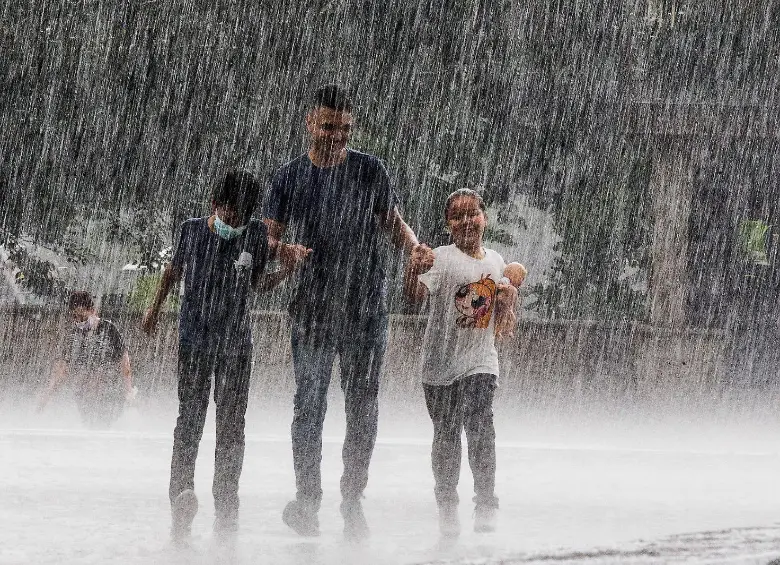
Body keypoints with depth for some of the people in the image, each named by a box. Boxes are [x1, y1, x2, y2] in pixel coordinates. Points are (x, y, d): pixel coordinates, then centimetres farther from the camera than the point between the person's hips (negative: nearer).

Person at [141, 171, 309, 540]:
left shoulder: (256, 235, -4)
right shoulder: (192, 231, -5)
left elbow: (258, 282, 8)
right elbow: (173, 270, 13)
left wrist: (287, 270, -10)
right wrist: (155, 308, 23)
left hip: (237, 342, 2)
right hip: (194, 340, -2)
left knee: (231, 425, 3)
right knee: (190, 418, -11)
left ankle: (226, 505, 2)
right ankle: (182, 490, -20)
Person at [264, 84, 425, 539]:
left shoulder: (370, 170, 5)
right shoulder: (290, 178, 4)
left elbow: (393, 224, 9)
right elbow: (272, 237, 3)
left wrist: (415, 248, -12)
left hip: (367, 307, 1)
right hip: (313, 308, 0)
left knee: (363, 407, 3)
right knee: (309, 405, -4)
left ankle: (353, 500, 11)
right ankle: (307, 499, 0)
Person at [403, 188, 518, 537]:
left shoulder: (496, 263, 9)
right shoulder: (441, 259, -6)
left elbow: (504, 331, 17)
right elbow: (414, 296, -25)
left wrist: (508, 303, -4)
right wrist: (414, 270, -45)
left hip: (480, 364, 2)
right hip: (441, 364, -2)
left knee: (480, 425, -17)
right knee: (446, 437, 6)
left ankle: (486, 506, -16)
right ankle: (447, 507, 22)